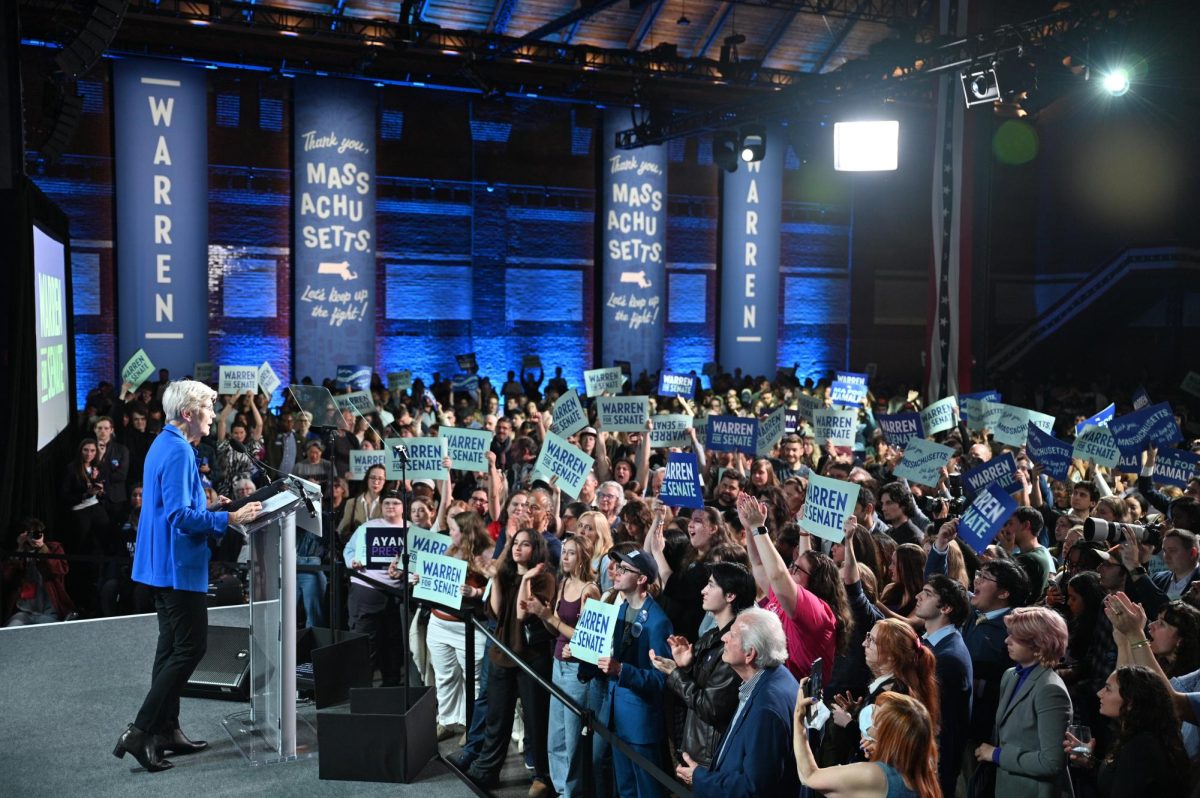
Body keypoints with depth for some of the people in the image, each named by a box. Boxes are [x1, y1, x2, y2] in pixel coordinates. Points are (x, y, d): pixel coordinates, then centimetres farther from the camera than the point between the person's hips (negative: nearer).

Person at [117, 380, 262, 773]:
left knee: (173, 647, 15)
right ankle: (140, 731, -5)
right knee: (190, 648, -6)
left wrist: (209, 507, 16)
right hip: (179, 564, -11)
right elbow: (180, 516, -24)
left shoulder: (164, 444, 13)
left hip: (163, 563, 11)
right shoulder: (178, 451, -19)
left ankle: (167, 730, 21)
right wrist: (228, 518, -23)